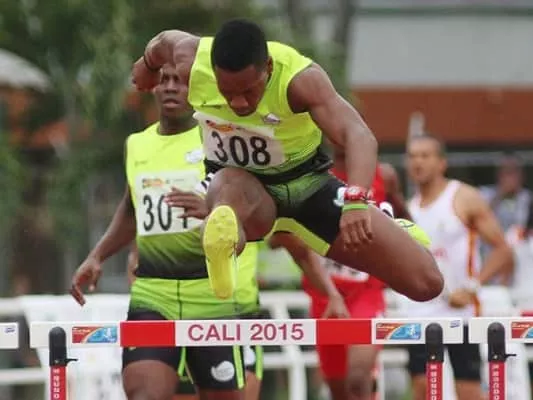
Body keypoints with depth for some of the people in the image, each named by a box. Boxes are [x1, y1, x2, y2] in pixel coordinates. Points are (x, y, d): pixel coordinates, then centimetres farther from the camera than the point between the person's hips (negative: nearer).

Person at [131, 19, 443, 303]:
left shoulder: (300, 78, -32)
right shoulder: (191, 62, -22)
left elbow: (358, 135, -46)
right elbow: (165, 41, 4)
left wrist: (356, 200, -65)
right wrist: (148, 65, 28)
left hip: (306, 183, 0)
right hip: (243, 185, 0)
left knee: (427, 283, -4)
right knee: (230, 185, -42)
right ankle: (223, 251, -76)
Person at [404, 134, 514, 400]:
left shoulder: (465, 200, -4)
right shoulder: (409, 207, 13)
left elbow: (503, 251, -8)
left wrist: (472, 287, -18)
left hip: (460, 311, -5)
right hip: (421, 313, 5)